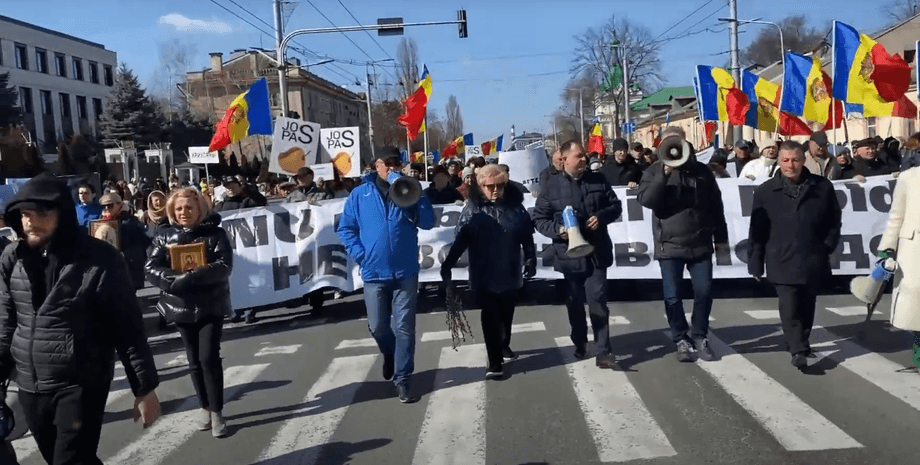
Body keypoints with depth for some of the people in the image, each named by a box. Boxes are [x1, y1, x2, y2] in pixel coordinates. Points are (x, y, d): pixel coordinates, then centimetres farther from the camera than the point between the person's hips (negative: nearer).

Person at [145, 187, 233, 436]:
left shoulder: (215, 234, -5)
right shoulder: (165, 238, 2)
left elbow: (224, 266, -16)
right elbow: (150, 268, -7)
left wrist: (191, 277, -26)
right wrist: (175, 280, -24)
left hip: (211, 306, -3)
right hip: (182, 307, 3)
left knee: (209, 357, -8)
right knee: (195, 360, 11)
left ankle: (217, 412, 3)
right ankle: (205, 408, 26)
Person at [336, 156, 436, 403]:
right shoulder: (360, 194, 2)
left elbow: (428, 222, -5)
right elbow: (345, 228, 5)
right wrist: (360, 254, -7)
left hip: (405, 272, 0)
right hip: (374, 272, 0)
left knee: (404, 327, 2)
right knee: (378, 326, 9)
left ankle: (402, 378, 14)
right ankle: (390, 355, 41)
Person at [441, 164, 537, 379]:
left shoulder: (515, 206, 0)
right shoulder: (472, 209, -4)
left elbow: (527, 237, 3)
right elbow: (460, 240, -6)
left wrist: (530, 259, -6)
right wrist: (448, 264, -10)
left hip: (509, 272, 2)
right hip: (484, 275, -2)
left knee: (506, 314, 17)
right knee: (490, 317, -2)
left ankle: (504, 345, 40)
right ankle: (495, 361, 2)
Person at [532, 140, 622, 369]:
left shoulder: (598, 180, 5)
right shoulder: (552, 186, -3)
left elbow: (616, 205, 11)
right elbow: (539, 219, 0)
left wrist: (602, 216, -9)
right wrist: (557, 230, -19)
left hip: (596, 253, 0)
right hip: (569, 254, 0)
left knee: (598, 302, -4)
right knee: (575, 304, 13)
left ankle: (603, 352, 0)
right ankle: (580, 344, 32)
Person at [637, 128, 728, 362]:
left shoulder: (701, 170, 7)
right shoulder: (655, 171, 0)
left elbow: (716, 205, 12)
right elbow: (646, 200, -17)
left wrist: (720, 236, 12)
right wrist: (664, 174, -26)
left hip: (701, 244, 2)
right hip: (670, 245, -2)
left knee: (704, 292, 4)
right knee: (672, 296, 1)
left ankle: (699, 336, 22)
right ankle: (681, 340, 17)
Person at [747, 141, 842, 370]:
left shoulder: (823, 187, 2)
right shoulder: (765, 191, -2)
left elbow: (834, 221, 12)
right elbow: (757, 231, 0)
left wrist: (828, 246, 0)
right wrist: (756, 263, -1)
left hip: (813, 261, 2)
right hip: (782, 262, -2)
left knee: (806, 306, 15)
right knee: (789, 308, -10)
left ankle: (800, 342, 33)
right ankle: (799, 351, -5)